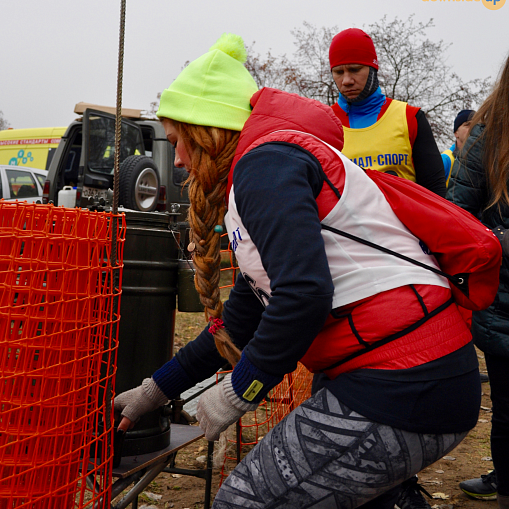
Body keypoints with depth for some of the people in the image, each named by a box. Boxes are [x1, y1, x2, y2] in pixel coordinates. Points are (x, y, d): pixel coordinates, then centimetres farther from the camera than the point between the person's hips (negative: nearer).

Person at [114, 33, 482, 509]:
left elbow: (303, 295, -25)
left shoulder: (265, 161, -9)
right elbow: (241, 320, 24)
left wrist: (237, 393, -10)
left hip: (402, 393, -10)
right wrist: (157, 389, 25)